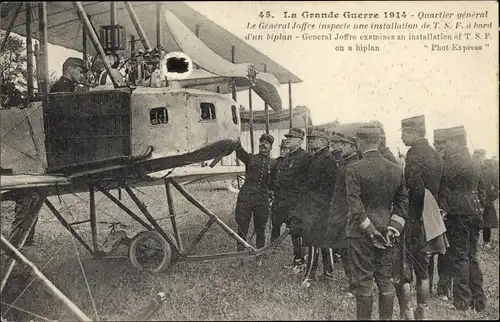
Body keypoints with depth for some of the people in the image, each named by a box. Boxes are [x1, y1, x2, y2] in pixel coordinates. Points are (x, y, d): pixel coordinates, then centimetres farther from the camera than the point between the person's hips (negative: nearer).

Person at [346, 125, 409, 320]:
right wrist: (392, 229, 1)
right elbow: (403, 202, 4)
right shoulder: (396, 170, 4)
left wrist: (370, 230, -11)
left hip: (361, 233, -4)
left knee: (363, 281, 4)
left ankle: (364, 317, 10)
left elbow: (355, 205, -17)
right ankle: (386, 317, 21)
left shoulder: (354, 169, -13)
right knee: (386, 279, 13)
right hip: (386, 233, 5)